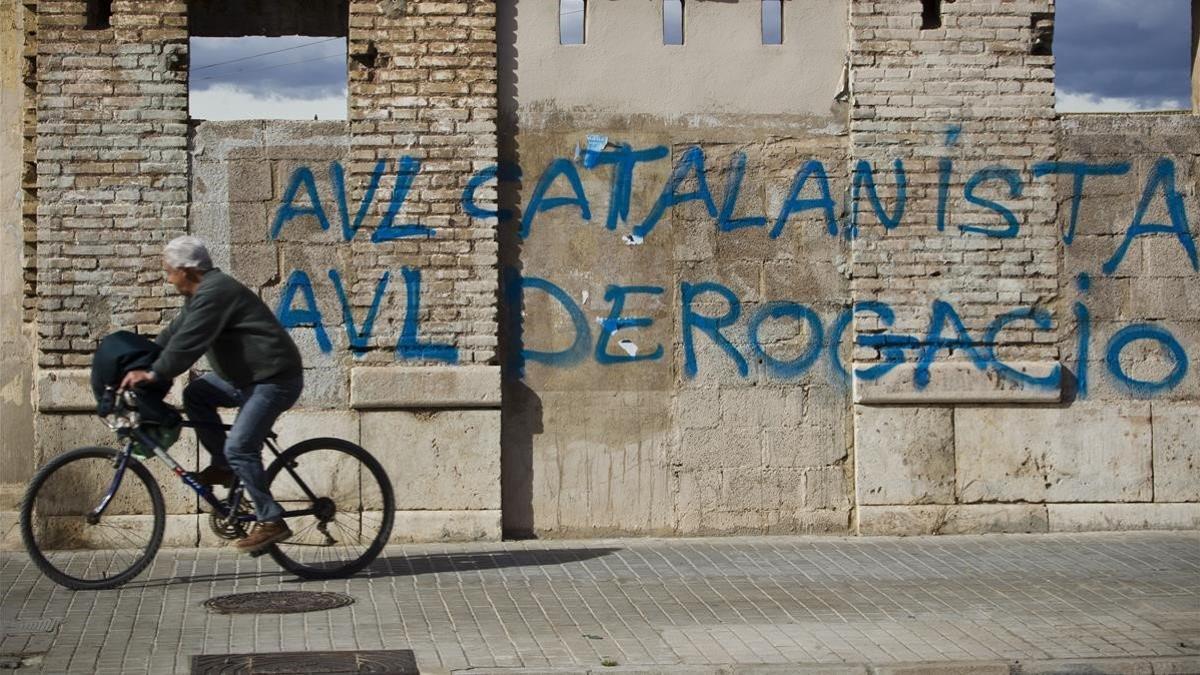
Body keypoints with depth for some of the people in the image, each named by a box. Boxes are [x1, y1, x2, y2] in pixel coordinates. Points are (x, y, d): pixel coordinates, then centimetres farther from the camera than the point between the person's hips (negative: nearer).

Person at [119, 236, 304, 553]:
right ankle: (223, 466, 12)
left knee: (239, 447, -16)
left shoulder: (214, 292, -19)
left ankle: (271, 521, -9)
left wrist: (154, 373, -20)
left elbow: (187, 342, -24)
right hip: (246, 376, 11)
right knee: (196, 395, 8)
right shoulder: (200, 293, 15)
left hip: (274, 378, -11)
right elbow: (174, 333, 20)